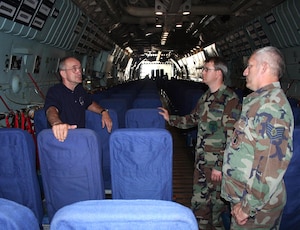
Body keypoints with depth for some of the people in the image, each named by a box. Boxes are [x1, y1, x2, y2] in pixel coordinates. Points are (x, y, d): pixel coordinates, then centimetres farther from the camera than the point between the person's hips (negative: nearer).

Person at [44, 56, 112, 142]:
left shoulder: (80, 89, 13)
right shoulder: (54, 91, -10)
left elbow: (90, 103, 30)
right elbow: (51, 109, -29)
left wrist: (103, 112, 9)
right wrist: (57, 123, -53)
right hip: (63, 138, -7)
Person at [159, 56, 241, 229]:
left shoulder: (230, 99, -16)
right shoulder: (206, 96, 9)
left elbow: (231, 137, -19)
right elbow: (193, 118, 24)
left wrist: (220, 165, -19)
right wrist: (170, 118, 21)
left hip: (217, 163, -7)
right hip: (201, 160, 7)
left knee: (216, 204, 9)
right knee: (198, 202, 17)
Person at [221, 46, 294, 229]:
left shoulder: (272, 106, -22)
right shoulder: (260, 100, 11)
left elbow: (273, 164, -27)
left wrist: (249, 206, -21)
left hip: (257, 206, -9)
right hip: (242, 194, 9)